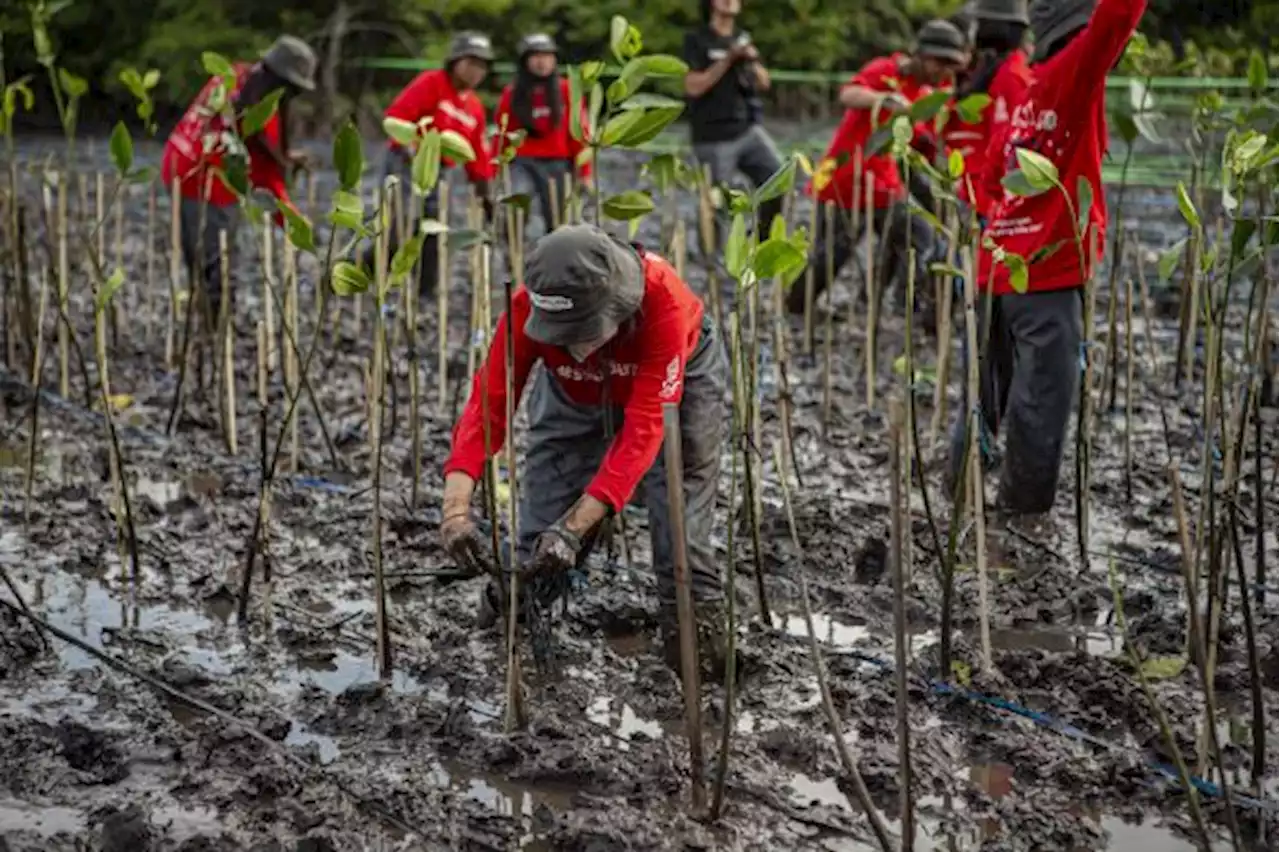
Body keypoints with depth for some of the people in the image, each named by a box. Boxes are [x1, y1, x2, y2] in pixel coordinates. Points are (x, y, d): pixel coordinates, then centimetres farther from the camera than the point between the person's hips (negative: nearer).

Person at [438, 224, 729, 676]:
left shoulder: (664, 302, -44)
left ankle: (695, 619, 0)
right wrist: (457, 508, -50)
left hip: (676, 380, -2)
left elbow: (643, 430, -45)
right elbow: (488, 401, -35)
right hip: (574, 393, 3)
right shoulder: (528, 308, -35)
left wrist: (574, 527, -52)